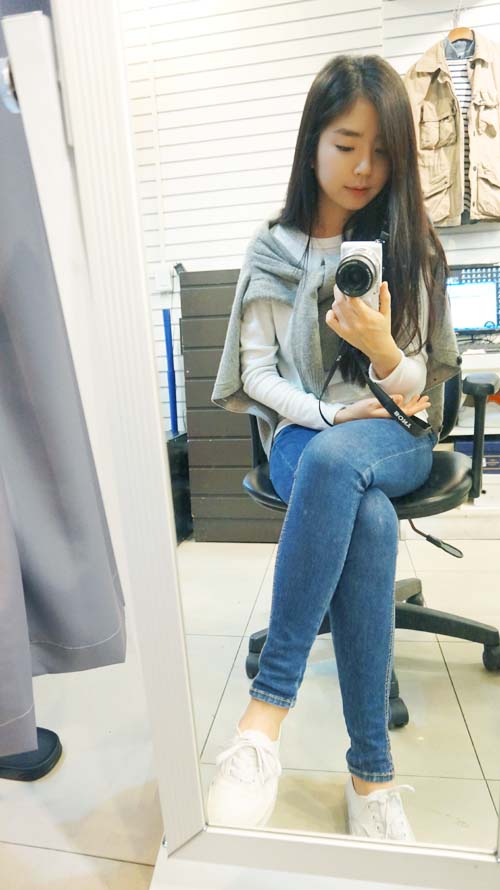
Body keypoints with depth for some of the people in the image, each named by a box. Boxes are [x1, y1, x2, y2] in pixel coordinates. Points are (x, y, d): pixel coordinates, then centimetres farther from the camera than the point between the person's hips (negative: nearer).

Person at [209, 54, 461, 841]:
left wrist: (381, 347, -22)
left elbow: (417, 388, 0)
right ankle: (372, 771, -23)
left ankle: (267, 711, -31)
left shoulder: (411, 247, 7)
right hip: (302, 434, 0)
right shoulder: (271, 250, 7)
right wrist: (330, 413, -14)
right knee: (370, 521, -35)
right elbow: (257, 373, 2)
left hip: (393, 436, 1)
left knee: (334, 462, -38)